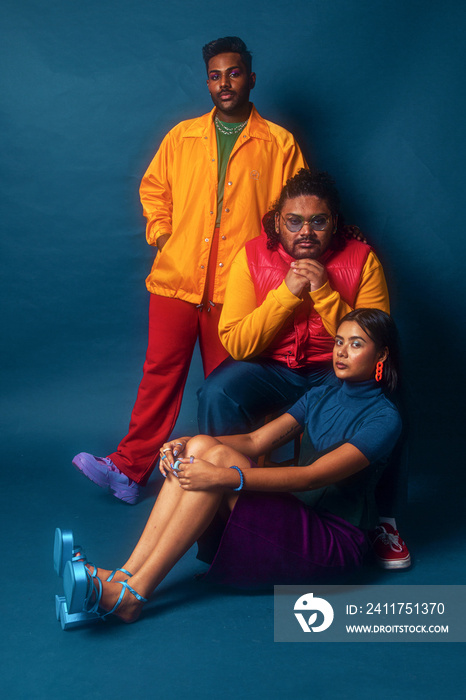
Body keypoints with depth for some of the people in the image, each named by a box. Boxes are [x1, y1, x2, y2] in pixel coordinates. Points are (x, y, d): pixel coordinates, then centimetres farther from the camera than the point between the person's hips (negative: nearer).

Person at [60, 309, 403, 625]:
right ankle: (126, 575, -24)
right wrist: (187, 444, -11)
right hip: (295, 518, 7)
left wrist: (225, 476, -31)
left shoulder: (384, 418, -9)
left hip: (335, 540, -7)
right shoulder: (321, 397, 15)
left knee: (218, 457, -26)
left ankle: (134, 592, -28)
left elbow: (311, 476, -22)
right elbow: (255, 441, 7)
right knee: (201, 446, -17)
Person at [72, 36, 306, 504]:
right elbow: (153, 189, 21)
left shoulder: (279, 144, 5)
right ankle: (129, 469, 7)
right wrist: (161, 236, 8)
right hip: (176, 278, 2)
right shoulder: (182, 137, 12)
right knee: (161, 373, 2)